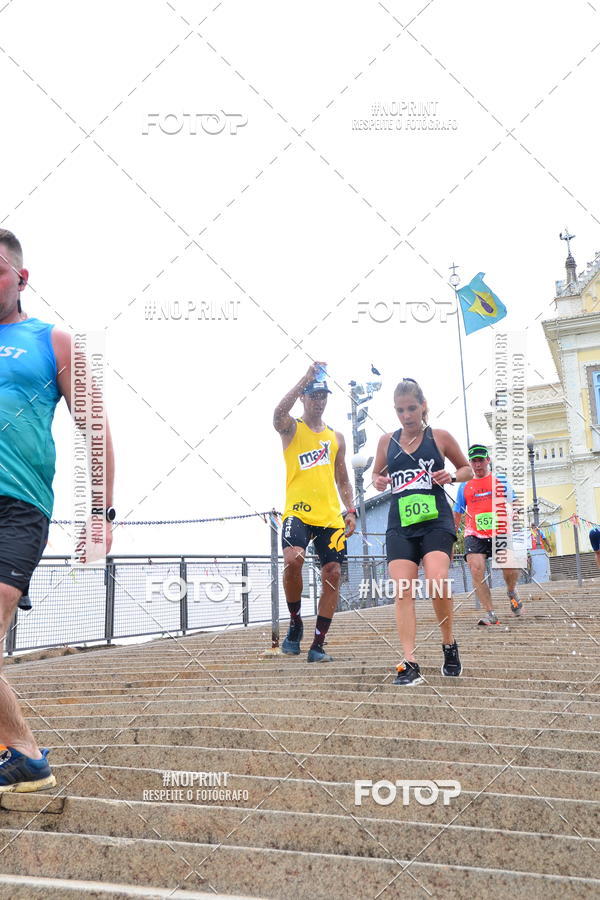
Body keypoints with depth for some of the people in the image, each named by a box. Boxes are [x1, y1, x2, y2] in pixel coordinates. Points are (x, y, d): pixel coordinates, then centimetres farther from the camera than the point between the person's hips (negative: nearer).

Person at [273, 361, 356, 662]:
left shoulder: (336, 437, 19)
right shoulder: (292, 429, 7)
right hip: (298, 512, -4)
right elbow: (278, 414, -19)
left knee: (332, 574, -2)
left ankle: (318, 643, 7)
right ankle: (295, 621, -2)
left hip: (330, 517, 4)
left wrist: (351, 510, 9)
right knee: (292, 560, -26)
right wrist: (306, 378, -22)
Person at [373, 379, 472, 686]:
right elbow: (377, 474, 23)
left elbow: (467, 469, 15)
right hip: (400, 524, 3)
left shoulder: (440, 437, 4)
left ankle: (449, 645, 5)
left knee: (437, 583, -20)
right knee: (403, 591, -8)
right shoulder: (386, 442, 9)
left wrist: (451, 477, -7)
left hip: (436, 521, -3)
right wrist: (378, 481, -1)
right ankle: (409, 663, -7)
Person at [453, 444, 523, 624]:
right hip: (474, 536, 1)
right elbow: (457, 515, 18)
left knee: (510, 568, -19)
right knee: (476, 569, -19)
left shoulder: (500, 481, 9)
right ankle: (490, 614, -11)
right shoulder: (464, 486, 12)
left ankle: (511, 592, 17)